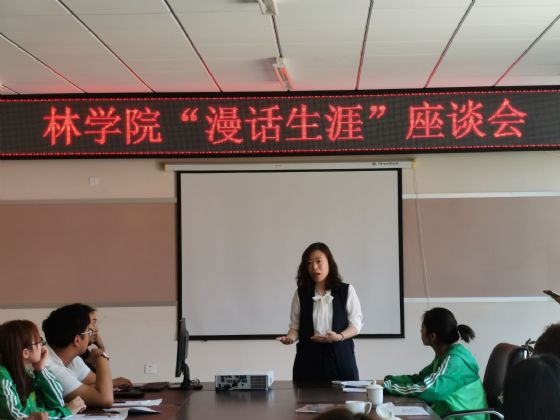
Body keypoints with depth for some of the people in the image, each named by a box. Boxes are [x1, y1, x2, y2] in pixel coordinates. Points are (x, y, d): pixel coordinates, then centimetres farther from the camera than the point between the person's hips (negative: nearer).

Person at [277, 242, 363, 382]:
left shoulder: (346, 291, 3)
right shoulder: (301, 293, 7)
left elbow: (356, 324, 1)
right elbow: (295, 326, 8)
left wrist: (339, 336, -18)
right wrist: (290, 337, -15)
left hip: (339, 357, -1)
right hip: (309, 358, 1)